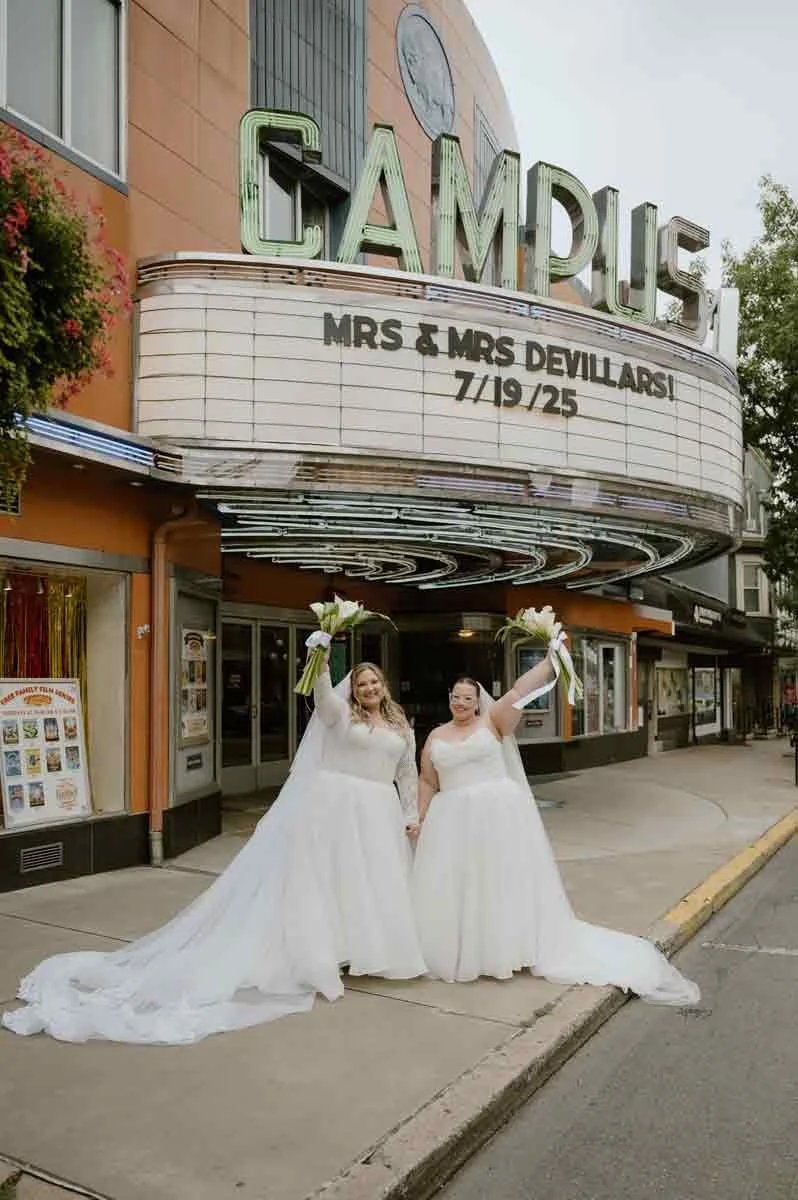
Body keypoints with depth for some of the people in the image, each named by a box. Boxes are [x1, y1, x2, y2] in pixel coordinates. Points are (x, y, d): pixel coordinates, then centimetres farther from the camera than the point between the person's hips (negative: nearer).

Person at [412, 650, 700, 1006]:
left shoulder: (491, 722, -1)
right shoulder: (436, 737, 9)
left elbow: (519, 691, -11)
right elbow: (428, 783, 13)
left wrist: (549, 661, -20)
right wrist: (421, 819, 8)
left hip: (500, 814, -3)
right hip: (453, 820, 3)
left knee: (503, 881, 2)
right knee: (452, 889, 6)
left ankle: (508, 948, 16)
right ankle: (461, 953, 21)